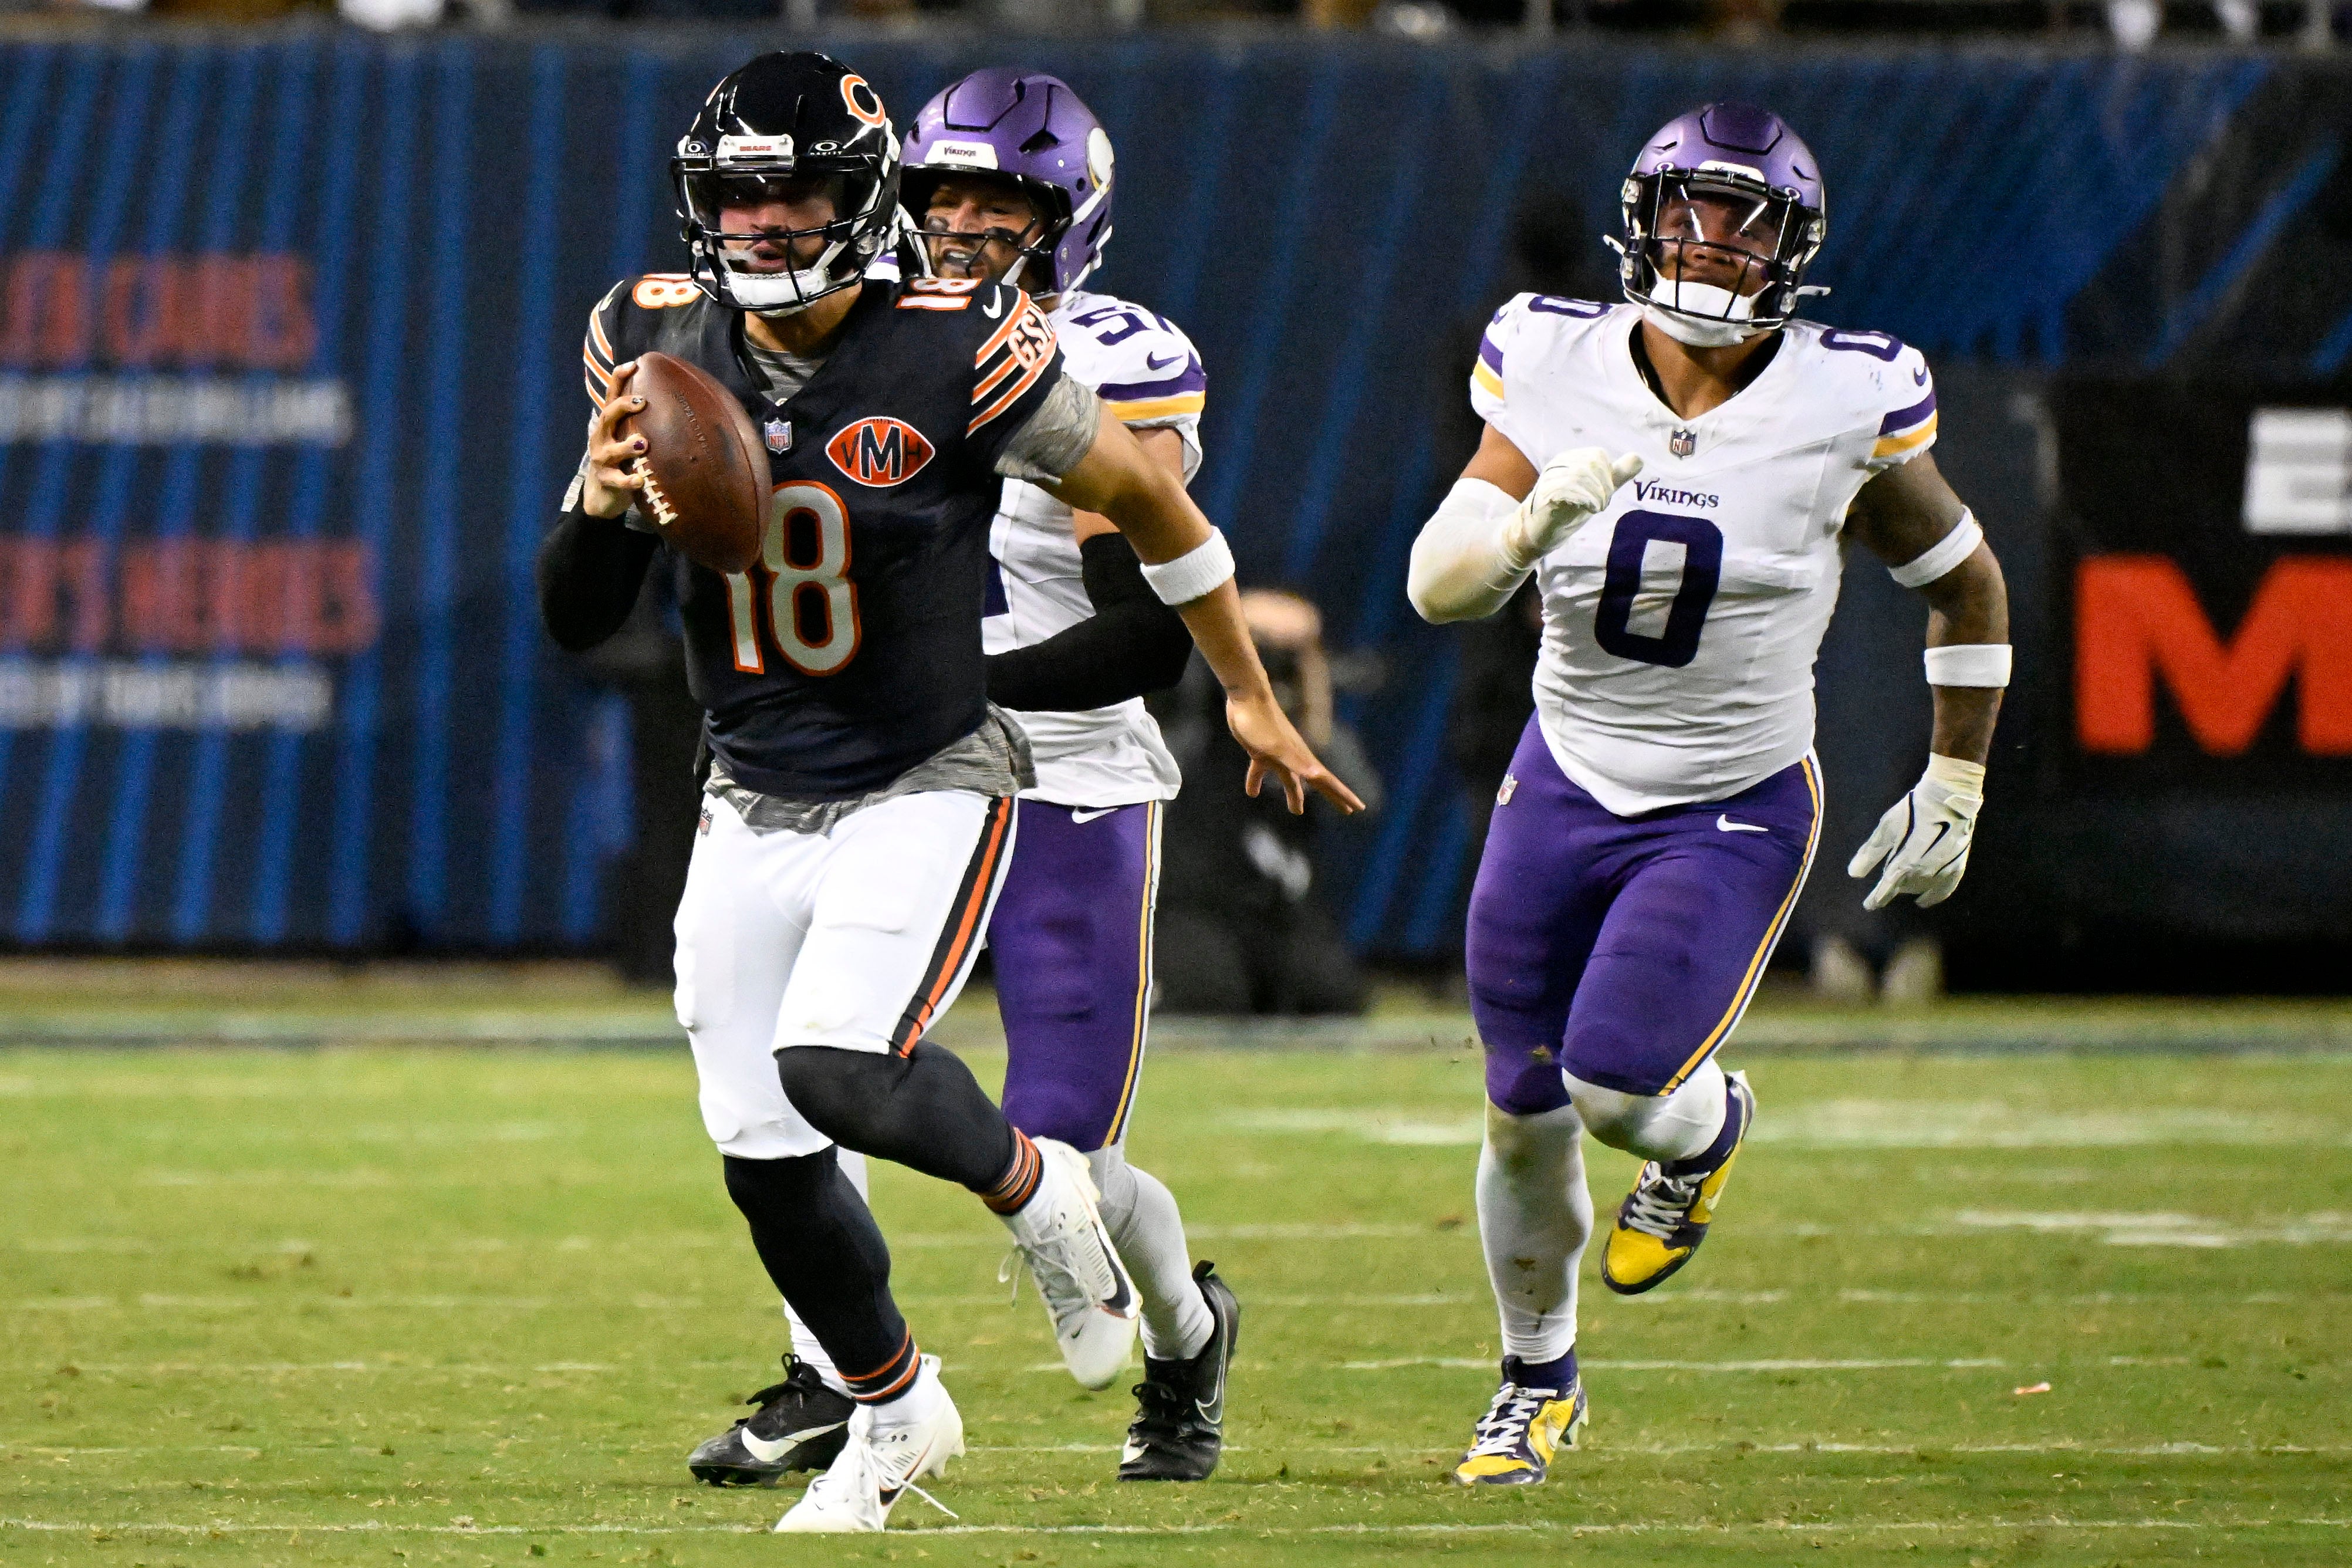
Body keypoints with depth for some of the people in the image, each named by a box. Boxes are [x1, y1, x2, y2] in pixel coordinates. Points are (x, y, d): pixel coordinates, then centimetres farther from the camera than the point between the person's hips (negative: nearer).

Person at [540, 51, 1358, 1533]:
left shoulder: (954, 356, -17)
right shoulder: (660, 343, -4)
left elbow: (1149, 499, -2)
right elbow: (577, 621, 2)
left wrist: (1252, 696, 8)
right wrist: (605, 502, -21)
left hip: (926, 786, -5)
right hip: (753, 800, 5)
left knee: (837, 1068, -25)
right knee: (763, 1150, 6)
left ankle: (1034, 1188, 7)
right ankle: (896, 1410, 31)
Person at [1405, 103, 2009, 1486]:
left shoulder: (1845, 405, -13)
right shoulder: (1558, 370, -9)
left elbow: (1966, 583, 3)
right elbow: (1438, 582, -13)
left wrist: (1953, 792, 5)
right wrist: (1535, 521, -34)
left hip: (1736, 813, -2)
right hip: (1567, 788, 2)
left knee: (1617, 1086, -18)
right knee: (1525, 1114, 7)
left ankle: (1708, 1127, 20)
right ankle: (1540, 1378, 33)